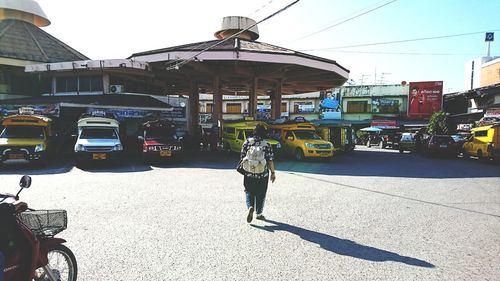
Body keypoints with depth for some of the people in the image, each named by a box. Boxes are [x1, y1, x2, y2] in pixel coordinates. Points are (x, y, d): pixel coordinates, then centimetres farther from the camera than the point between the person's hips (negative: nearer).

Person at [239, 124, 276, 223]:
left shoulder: (247, 142, -4)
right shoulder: (267, 145, -8)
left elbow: (242, 156, 1)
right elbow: (270, 160, -9)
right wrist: (273, 172, 2)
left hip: (249, 173, 1)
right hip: (263, 175, -1)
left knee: (249, 192, 14)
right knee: (260, 194, 13)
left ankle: (250, 207, -11)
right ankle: (259, 214, 23)